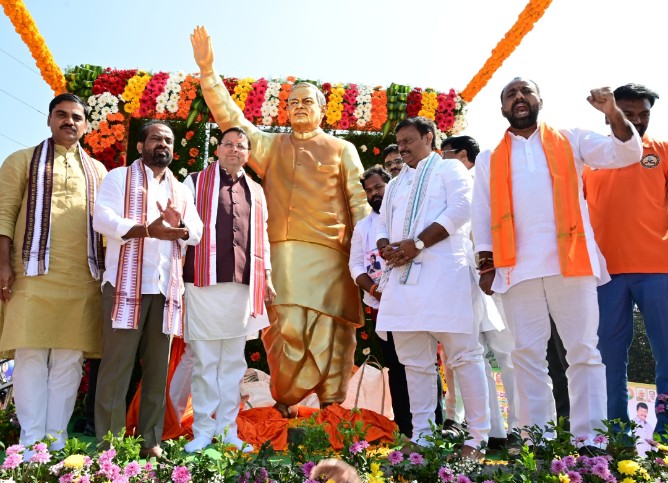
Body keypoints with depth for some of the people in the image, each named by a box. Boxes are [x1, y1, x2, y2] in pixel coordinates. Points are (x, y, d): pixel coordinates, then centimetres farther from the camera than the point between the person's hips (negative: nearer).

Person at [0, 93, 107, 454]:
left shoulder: (97, 171, 19)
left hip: (82, 279, 2)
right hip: (33, 274, -2)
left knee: (69, 359, 1)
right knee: (31, 354, -2)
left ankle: (56, 441, 8)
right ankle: (31, 442, 3)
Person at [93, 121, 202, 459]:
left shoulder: (182, 190, 21)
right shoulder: (119, 177, 7)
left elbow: (197, 231, 11)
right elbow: (102, 219, -9)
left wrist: (180, 226, -13)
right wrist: (148, 230, -23)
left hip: (167, 288, 4)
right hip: (125, 284, -4)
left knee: (158, 366, 6)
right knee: (117, 363, -4)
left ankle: (150, 440, 14)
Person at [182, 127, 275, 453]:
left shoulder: (256, 191, 17)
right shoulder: (196, 182, 6)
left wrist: (266, 275, 17)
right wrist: (177, 271, -5)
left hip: (243, 285, 4)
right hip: (205, 283, -3)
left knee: (233, 362, 8)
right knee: (205, 361, 1)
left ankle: (227, 430, 17)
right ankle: (203, 430, 11)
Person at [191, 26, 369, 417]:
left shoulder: (342, 149, 16)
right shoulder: (272, 145, 22)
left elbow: (360, 202, 9)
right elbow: (230, 117, 13)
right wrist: (208, 69, 3)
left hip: (330, 254, -1)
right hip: (284, 252, 1)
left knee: (329, 334, -3)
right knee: (288, 329, -9)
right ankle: (284, 404, 8)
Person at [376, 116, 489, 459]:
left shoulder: (449, 169, 8)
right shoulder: (395, 184, 28)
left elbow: (460, 210, -7)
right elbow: (382, 226, 23)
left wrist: (417, 243, -14)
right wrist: (386, 247, -2)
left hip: (443, 274, -6)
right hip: (402, 278, 7)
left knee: (463, 356, -4)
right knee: (415, 363, 6)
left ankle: (477, 437, 2)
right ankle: (421, 438, 12)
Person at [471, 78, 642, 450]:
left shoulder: (571, 141, 13)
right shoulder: (489, 160, 16)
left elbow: (626, 153, 5)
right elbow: (482, 215, 13)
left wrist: (613, 114, -12)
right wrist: (486, 266, 4)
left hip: (570, 262, -1)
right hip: (517, 267, 1)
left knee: (583, 350, -1)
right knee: (528, 354, 3)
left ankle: (589, 439, 4)